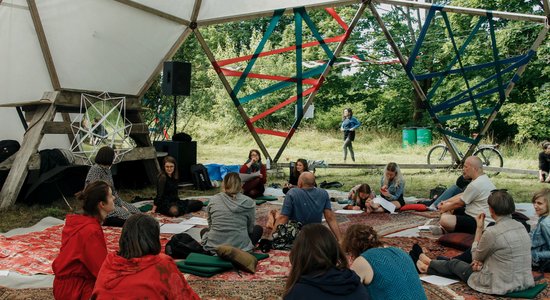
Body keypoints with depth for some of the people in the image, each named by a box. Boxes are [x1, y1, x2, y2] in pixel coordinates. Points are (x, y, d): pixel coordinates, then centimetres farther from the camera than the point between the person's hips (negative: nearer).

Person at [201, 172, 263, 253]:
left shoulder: (213, 200, 1)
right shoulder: (248, 202, -3)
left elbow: (210, 226, 12)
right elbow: (250, 229, 6)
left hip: (214, 248, 2)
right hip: (240, 248, -2)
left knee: (204, 231, 36)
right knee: (258, 229, 27)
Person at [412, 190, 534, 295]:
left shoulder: (492, 232, -25)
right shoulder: (520, 226, -1)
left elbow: (475, 257, -6)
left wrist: (479, 228, -1)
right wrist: (482, 260, 5)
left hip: (501, 285, -7)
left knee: (454, 264, 17)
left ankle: (426, 266, 47)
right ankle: (429, 265, 50)